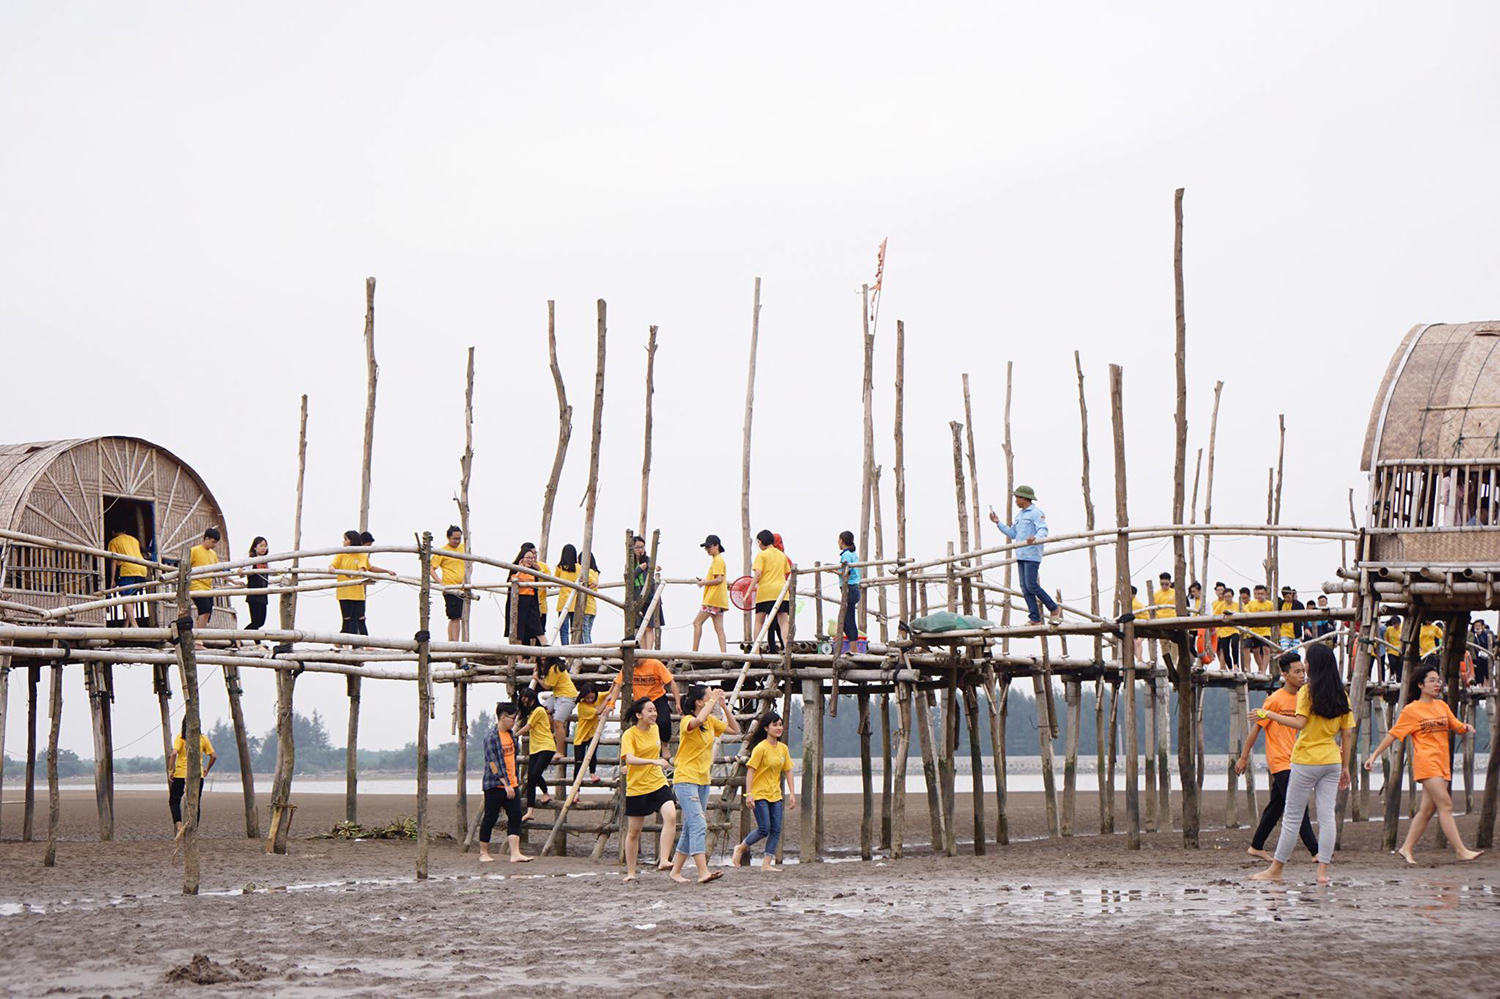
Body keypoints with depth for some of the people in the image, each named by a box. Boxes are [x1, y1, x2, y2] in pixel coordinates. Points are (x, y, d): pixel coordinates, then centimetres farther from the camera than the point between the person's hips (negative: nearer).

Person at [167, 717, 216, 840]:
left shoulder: (180, 737, -6)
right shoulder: (203, 738, 3)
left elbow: (174, 754, -18)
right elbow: (213, 756, 4)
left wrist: (170, 770, -10)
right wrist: (207, 769, 18)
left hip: (181, 774, -3)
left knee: (174, 800, 7)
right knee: (196, 803, 10)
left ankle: (179, 827, -13)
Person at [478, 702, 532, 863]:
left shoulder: (511, 734, 12)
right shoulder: (491, 736, -14)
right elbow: (493, 763, -19)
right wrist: (505, 784, -22)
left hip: (511, 784, 8)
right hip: (495, 785, -8)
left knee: (515, 817, -2)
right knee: (490, 818, 1)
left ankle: (515, 853, -7)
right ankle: (483, 853, 13)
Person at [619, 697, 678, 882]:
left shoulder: (654, 729, 6)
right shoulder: (629, 735, -13)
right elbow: (630, 759, -30)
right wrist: (654, 761, -40)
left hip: (658, 783, 4)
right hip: (636, 788, -4)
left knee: (671, 816, -22)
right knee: (633, 832, 6)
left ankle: (664, 860, -25)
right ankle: (630, 872, 20)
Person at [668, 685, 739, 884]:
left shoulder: (711, 721, 9)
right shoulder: (688, 720, -14)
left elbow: (735, 730, 15)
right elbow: (698, 720, -38)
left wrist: (724, 706, 4)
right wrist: (713, 701, -26)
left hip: (703, 781, 9)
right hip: (686, 779, -9)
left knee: (691, 828, 12)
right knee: (699, 825, -18)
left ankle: (676, 871, 20)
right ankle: (703, 872, -25)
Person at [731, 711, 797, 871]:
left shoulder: (783, 748, 7)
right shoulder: (761, 748, -12)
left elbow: (788, 771, 13)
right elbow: (750, 770, -14)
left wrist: (792, 793, 7)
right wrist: (749, 794, -19)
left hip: (775, 795, 6)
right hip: (759, 794, -6)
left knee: (776, 830, -2)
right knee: (764, 829, -9)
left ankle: (767, 863, 1)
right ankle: (741, 848, 14)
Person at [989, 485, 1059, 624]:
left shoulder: (1036, 513, -7)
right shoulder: (1019, 516, 22)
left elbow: (1043, 530, -18)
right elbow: (1012, 534, 24)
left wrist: (1036, 538, -39)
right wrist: (998, 523, 18)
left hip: (1032, 555, -9)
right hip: (1021, 555, 9)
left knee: (1031, 585, -14)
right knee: (1025, 587, 3)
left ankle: (1054, 609, 0)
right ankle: (1035, 619, 3)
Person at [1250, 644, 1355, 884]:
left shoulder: (1307, 691, -9)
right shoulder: (1341, 695, 7)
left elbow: (1299, 723, -20)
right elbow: (1347, 733, 8)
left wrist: (1269, 714, -11)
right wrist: (1345, 767, 13)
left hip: (1307, 760, -5)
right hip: (1332, 761, 5)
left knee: (1292, 816, 2)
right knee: (1326, 815, 3)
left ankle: (1275, 870, 8)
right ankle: (1323, 871, -2)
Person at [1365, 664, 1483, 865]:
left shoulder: (1442, 705, 16)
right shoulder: (1411, 710, -1)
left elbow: (1455, 725, 22)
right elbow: (1393, 734, 2)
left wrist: (1465, 727, -2)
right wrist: (1374, 755, 0)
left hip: (1442, 762, 7)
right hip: (1426, 761, -7)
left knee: (1427, 809, 7)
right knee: (1445, 804, -14)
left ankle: (1407, 848, 15)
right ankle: (1460, 851, -19)